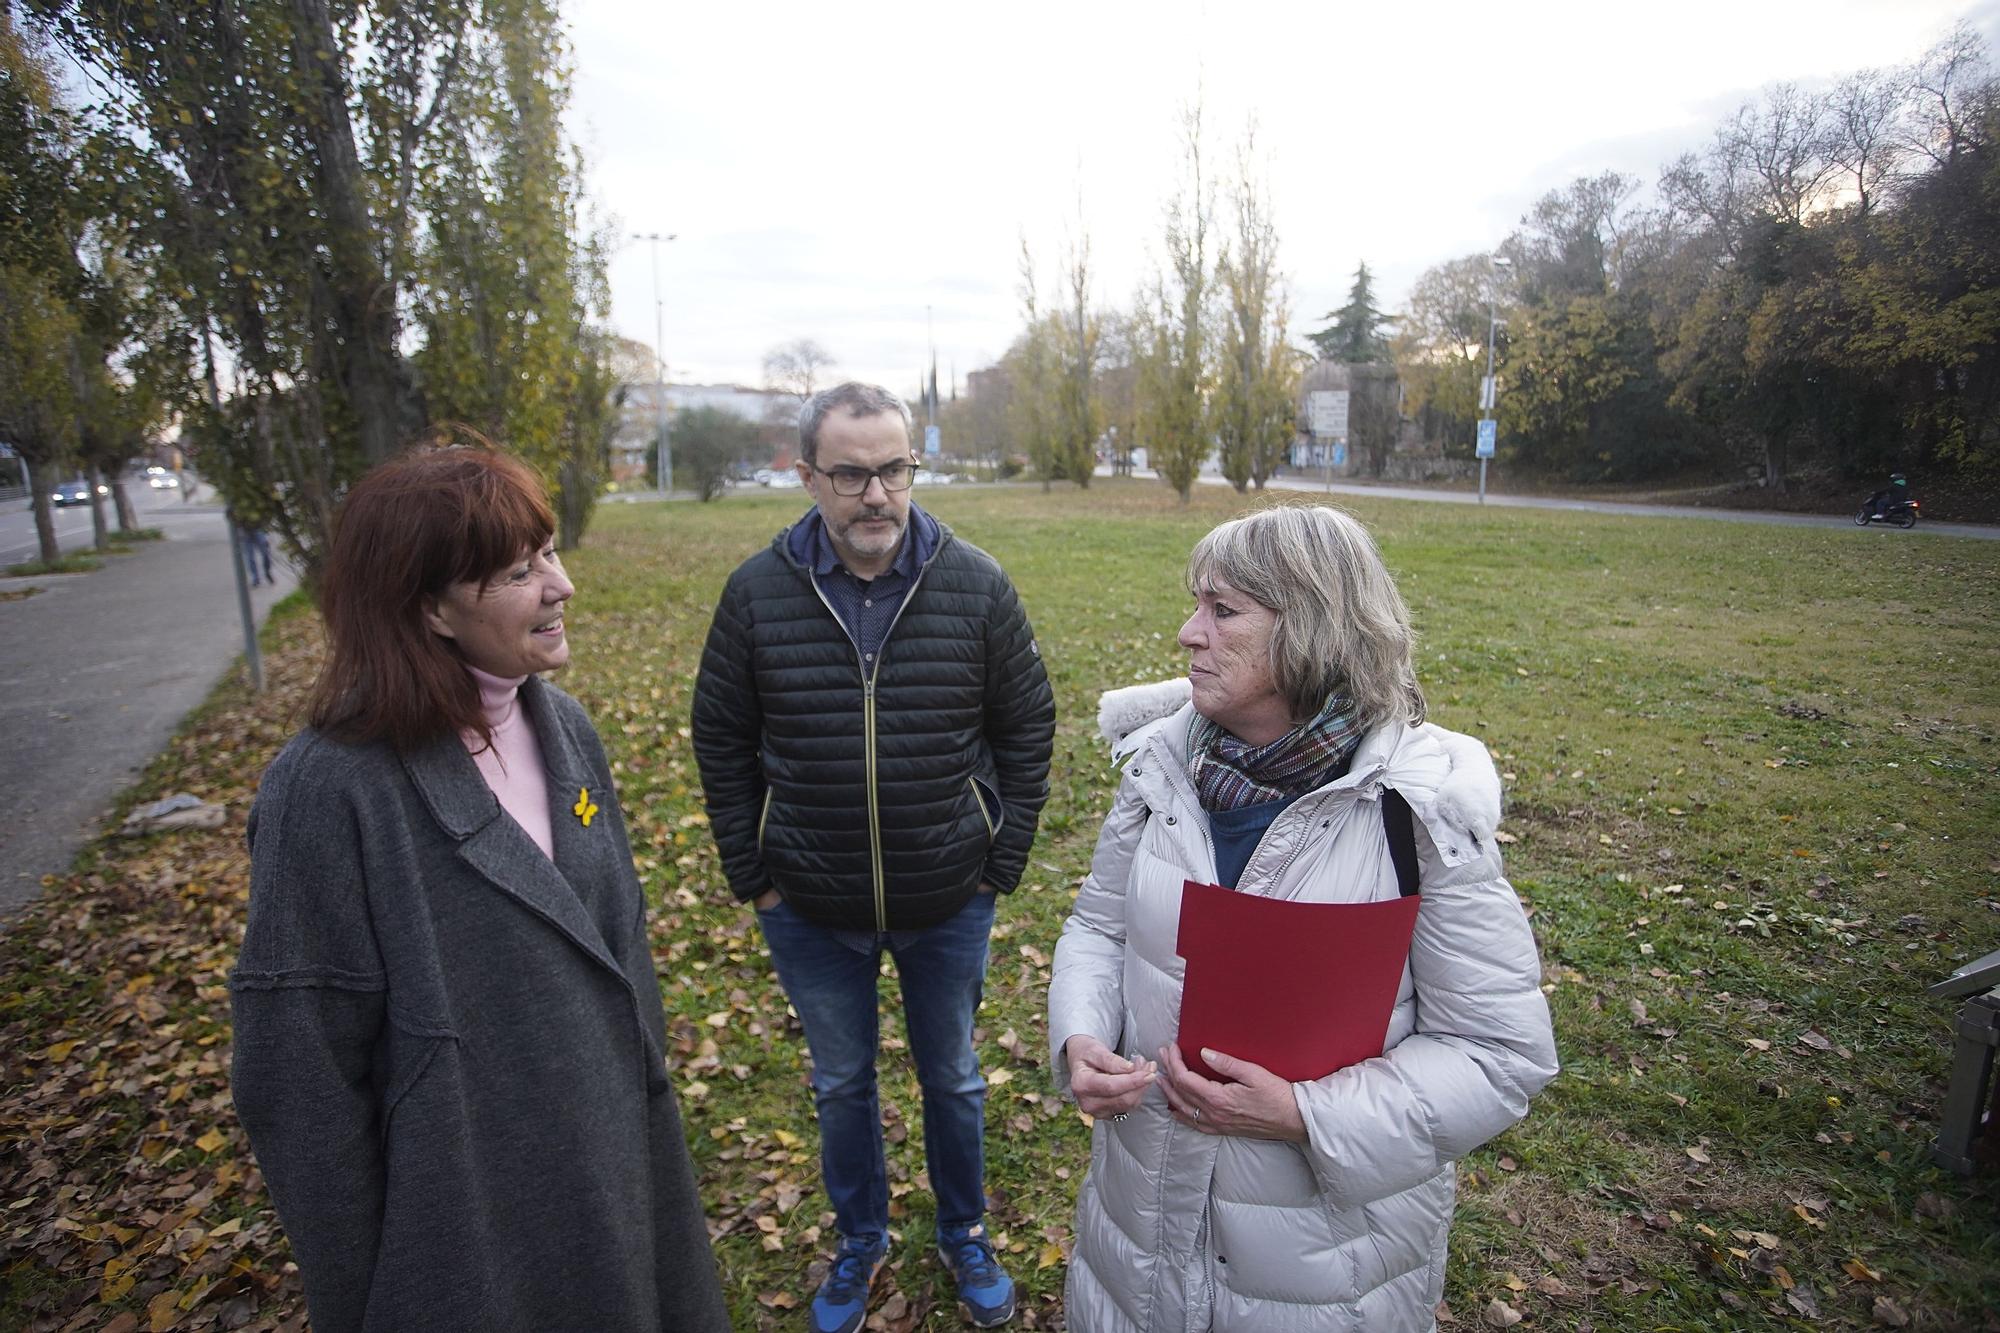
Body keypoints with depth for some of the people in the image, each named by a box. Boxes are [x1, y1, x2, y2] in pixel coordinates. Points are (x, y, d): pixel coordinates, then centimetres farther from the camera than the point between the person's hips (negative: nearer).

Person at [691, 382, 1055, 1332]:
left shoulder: (976, 586, -11)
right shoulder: (758, 592, -9)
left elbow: (1027, 728, -2)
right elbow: (721, 742, 0)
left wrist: (1001, 863, -3)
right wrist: (754, 878, -1)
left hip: (949, 905, 0)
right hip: (811, 912, 1)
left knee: (952, 1078, 20)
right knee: (840, 1083, 21)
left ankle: (964, 1236, 47)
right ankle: (860, 1240, 48)